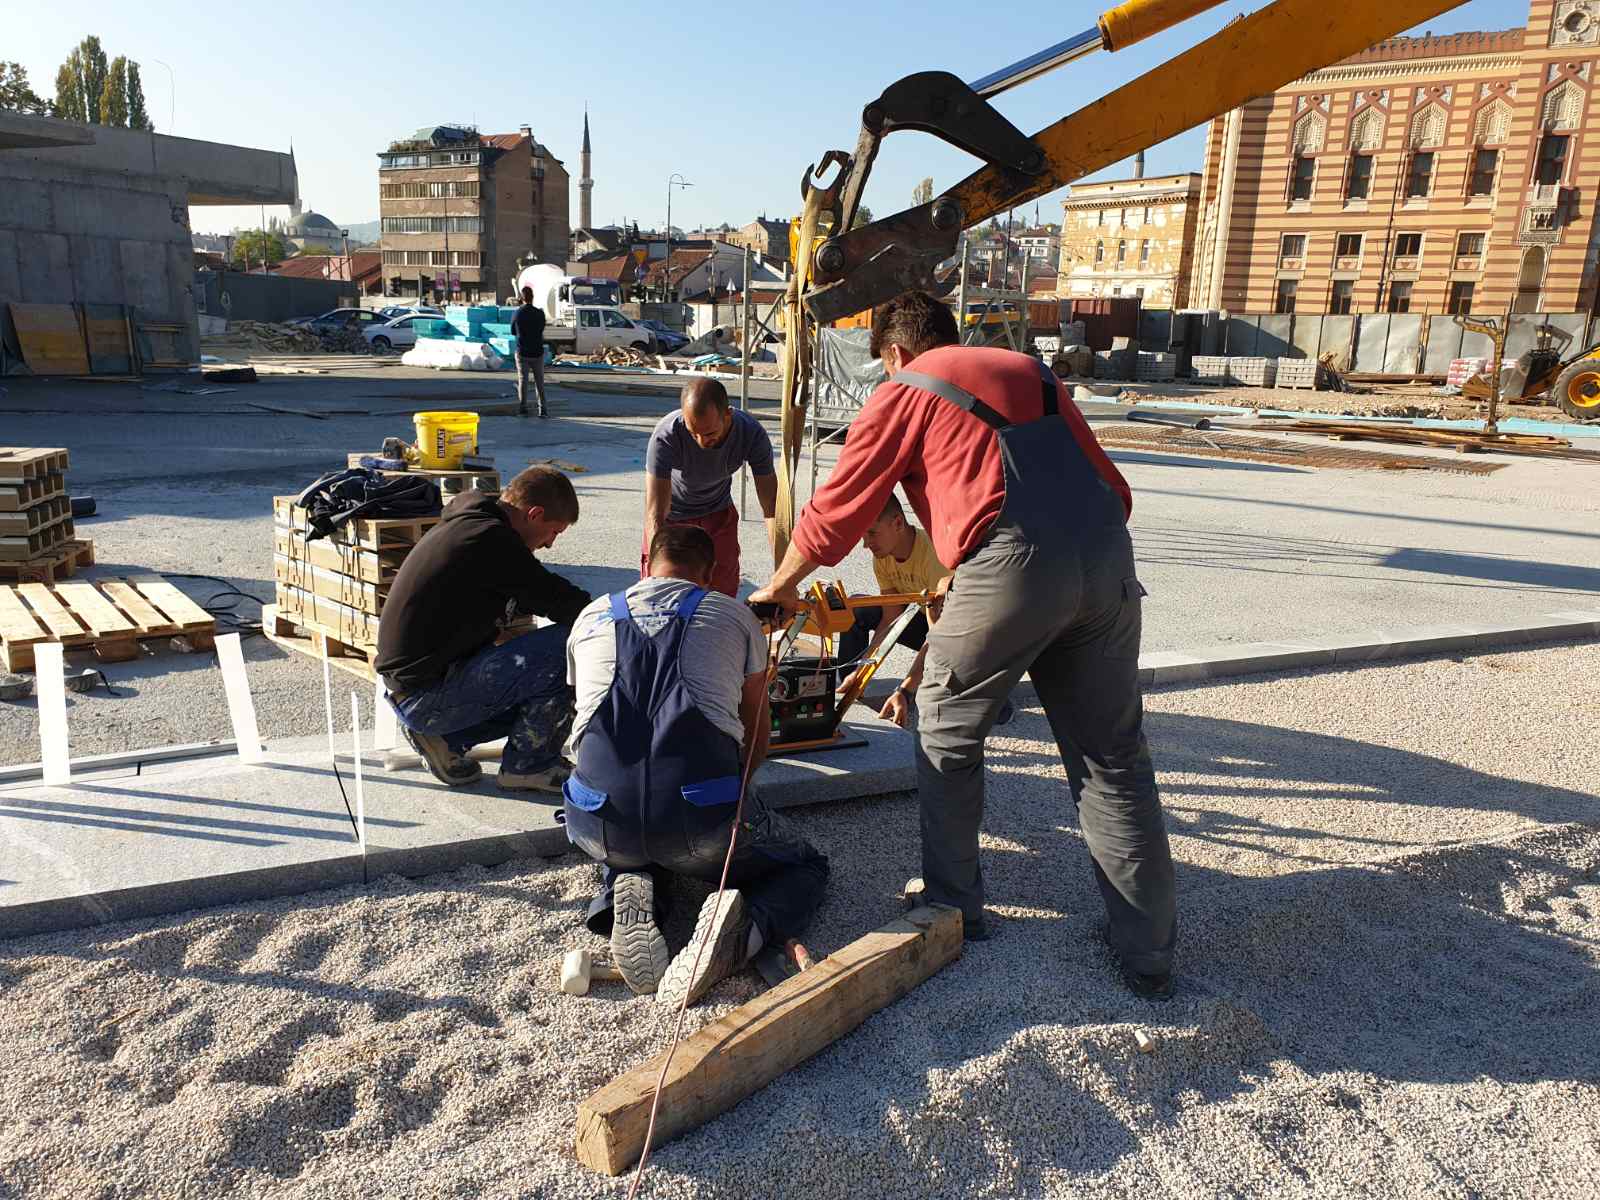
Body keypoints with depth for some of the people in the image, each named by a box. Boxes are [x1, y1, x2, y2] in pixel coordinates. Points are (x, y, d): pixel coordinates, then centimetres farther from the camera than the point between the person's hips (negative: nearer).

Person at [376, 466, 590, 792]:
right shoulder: (493, 539, -18)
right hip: (426, 697, -10)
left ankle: (443, 737, 13)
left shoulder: (466, 520, 13)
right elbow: (558, 599, -14)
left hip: (409, 687, 10)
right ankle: (528, 765, -2)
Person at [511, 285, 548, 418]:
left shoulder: (517, 313, -6)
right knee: (539, 381, 8)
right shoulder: (539, 313, -7)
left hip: (522, 352, 0)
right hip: (537, 352, 0)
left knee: (522, 380, 5)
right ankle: (543, 408, 4)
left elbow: (513, 332, 4)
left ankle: (522, 408, 0)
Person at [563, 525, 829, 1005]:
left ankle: (629, 895, 6)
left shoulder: (591, 617, 21)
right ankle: (744, 930, -9)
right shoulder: (735, 616, 16)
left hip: (598, 824, 4)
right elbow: (757, 735, 26)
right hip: (702, 821, -3)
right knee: (806, 867, 23)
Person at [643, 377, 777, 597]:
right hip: (672, 515, -2)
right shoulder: (665, 436, -36)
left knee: (724, 591, 1)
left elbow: (771, 508, -26)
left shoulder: (752, 434, -29)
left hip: (718, 513, 2)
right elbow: (655, 518, -38)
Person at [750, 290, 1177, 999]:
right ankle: (1148, 955, 19)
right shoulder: (1032, 372, 27)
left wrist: (777, 588, 31)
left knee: (947, 736, 17)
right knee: (1113, 760, 14)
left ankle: (954, 906, 28)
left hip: (1011, 568, -5)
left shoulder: (902, 395, 13)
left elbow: (834, 515, 16)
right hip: (1108, 561, 6)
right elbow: (1112, 488, 23)